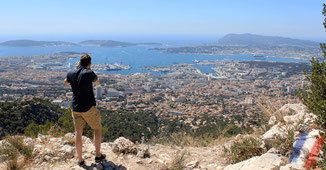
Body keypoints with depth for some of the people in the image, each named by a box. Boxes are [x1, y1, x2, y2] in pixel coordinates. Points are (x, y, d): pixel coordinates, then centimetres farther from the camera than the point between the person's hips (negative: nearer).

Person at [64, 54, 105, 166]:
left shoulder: (70, 74, 1)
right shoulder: (89, 73, -14)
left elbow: (66, 83, 26)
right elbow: (97, 83, 8)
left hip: (76, 108, 5)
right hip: (89, 108, -4)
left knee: (78, 133, 10)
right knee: (98, 128, 14)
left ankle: (80, 160, 17)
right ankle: (98, 156, 18)